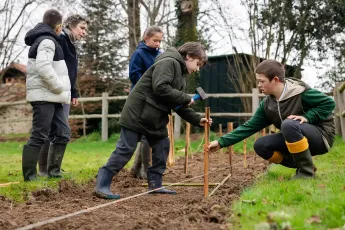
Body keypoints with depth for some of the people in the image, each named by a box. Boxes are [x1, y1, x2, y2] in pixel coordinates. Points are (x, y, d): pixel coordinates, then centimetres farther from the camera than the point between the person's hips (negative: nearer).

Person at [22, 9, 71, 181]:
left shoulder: (45, 39, 21)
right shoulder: (47, 41, -10)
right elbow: (43, 67, -25)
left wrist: (61, 92, 13)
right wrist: (60, 88, -17)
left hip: (51, 97, 10)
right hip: (45, 96, -10)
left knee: (63, 133, 10)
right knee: (39, 136, -8)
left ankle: (54, 171, 14)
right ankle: (29, 176, -5)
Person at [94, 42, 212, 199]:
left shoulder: (180, 74, 18)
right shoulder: (169, 62, -13)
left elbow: (179, 105, 18)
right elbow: (160, 88, -27)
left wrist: (197, 120, 8)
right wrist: (185, 98, -18)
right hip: (137, 113, -10)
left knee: (162, 146, 10)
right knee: (125, 149, -9)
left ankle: (155, 185, 18)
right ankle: (102, 185, -5)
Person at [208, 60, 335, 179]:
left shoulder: (301, 92, -20)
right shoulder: (267, 104, -2)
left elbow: (329, 103, -15)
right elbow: (249, 126, -1)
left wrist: (307, 117, -24)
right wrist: (221, 142, -6)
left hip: (321, 135, -7)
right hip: (298, 138, 7)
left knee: (289, 124, -33)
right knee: (260, 145, -10)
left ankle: (306, 171, -18)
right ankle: (305, 166, 2)